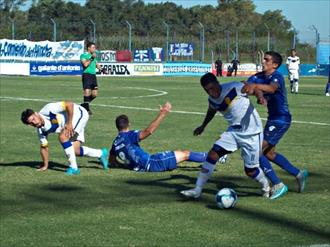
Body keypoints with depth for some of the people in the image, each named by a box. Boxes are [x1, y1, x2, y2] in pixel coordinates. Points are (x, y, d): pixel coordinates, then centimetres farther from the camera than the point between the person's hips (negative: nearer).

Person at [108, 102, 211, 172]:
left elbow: (111, 162, 18)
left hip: (142, 167, 8)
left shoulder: (115, 144, 8)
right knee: (185, 154, 0)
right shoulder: (130, 136, -14)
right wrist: (162, 114, -29)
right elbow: (148, 131, -28)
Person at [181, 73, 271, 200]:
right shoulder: (212, 100, -1)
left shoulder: (235, 87, -21)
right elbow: (211, 111, 21)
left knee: (250, 170, -2)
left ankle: (266, 186, 31)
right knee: (213, 154, -11)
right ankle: (197, 190, -5)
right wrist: (203, 126, 36)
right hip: (233, 131, 5)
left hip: (251, 132, -5)